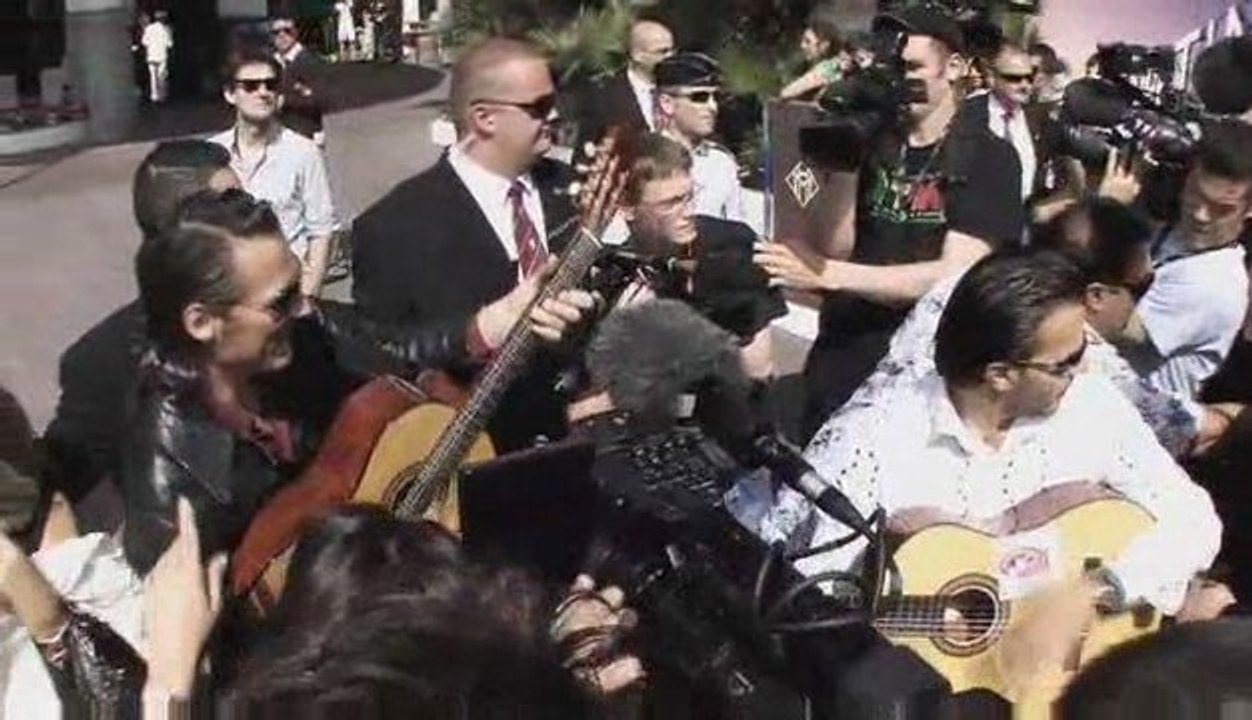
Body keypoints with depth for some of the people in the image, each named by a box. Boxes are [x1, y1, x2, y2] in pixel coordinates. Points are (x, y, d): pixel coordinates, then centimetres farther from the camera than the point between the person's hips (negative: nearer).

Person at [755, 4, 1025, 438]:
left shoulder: (987, 157, -5)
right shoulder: (871, 143, 6)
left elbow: (954, 276, -16)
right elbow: (832, 248, -1)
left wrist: (827, 275, -22)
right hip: (838, 357, 3)